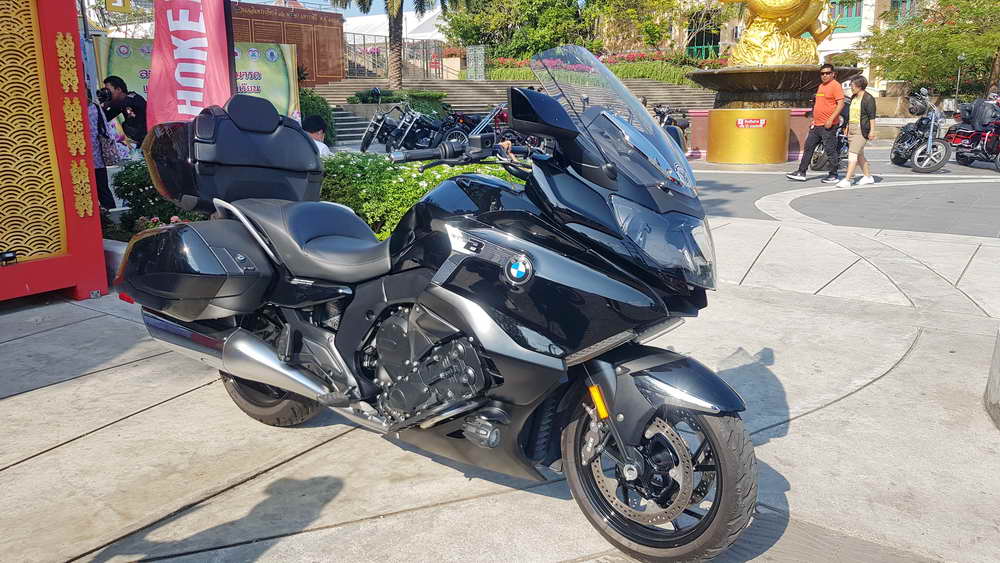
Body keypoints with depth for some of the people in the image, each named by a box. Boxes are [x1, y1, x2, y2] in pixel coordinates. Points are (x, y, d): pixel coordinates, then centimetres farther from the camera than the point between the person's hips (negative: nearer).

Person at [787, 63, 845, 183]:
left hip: (828, 125, -9)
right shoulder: (821, 86, 18)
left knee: (830, 150, -3)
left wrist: (831, 119, -24)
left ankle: (833, 176, 4)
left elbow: (841, 104, -17)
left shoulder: (835, 86, -9)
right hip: (816, 124, 9)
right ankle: (801, 173, 14)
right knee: (808, 147, 9)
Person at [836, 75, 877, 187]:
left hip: (861, 130, -9)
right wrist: (847, 127, 23)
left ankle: (847, 180, -19)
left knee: (853, 153, -15)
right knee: (859, 155, 14)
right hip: (852, 128, 9)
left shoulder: (868, 98, -9)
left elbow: (872, 116, -13)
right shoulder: (853, 98, 16)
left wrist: (872, 131, -17)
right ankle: (868, 176, 26)